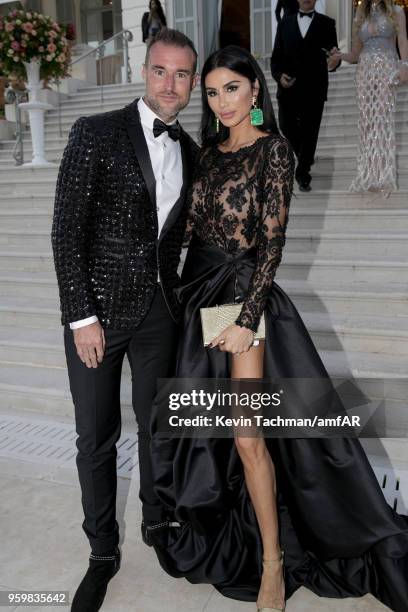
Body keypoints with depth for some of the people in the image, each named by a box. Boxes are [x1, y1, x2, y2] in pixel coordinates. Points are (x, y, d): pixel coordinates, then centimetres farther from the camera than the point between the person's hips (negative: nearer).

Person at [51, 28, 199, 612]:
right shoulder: (95, 133, -7)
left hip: (160, 310, 4)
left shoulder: (189, 151, 9)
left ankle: (157, 522, 39)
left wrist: (175, 293, 8)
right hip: (99, 309, -4)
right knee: (97, 439, 6)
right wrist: (82, 316, -14)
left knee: (155, 425, 16)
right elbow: (67, 230, -11)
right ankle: (103, 552, 26)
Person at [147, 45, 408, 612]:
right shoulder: (210, 150, 12)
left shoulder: (273, 149, -8)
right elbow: (195, 226, 13)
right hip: (199, 290, 7)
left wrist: (245, 320, -18)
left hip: (244, 293, -6)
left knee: (247, 435, -6)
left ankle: (273, 564, 12)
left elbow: (272, 241, -13)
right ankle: (210, 528, 36)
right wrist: (187, 293, 9)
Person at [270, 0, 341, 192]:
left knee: (309, 132, 0)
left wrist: (333, 61, -26)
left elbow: (333, 53, -2)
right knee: (287, 127, 3)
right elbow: (276, 56, 9)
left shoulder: (327, 23, 6)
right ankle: (304, 154, 33)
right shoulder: (285, 23, 11)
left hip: (314, 88, -2)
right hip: (288, 87, 2)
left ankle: (303, 175, 10)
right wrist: (279, 75, -10)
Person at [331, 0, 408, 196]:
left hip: (386, 70, -3)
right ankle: (369, 176, -5)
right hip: (365, 71, 3)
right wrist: (339, 55, 0)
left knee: (384, 119, -11)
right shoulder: (360, 17, 19)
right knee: (367, 121, -5)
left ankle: (384, 176, -13)